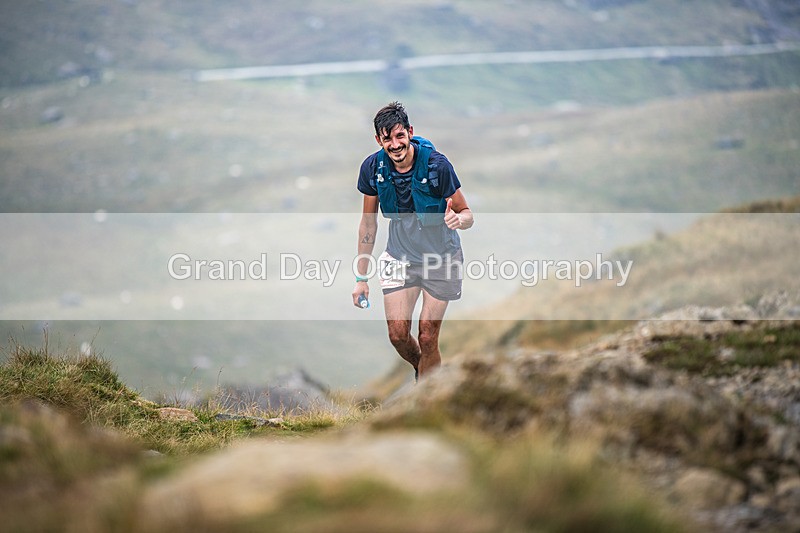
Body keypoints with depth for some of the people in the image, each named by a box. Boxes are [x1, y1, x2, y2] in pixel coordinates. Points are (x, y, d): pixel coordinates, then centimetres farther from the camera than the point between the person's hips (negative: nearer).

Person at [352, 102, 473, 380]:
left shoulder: (436, 164, -21)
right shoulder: (372, 168, -11)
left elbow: (466, 213, -12)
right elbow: (368, 222, 1)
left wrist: (458, 219, -38)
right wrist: (361, 278, 3)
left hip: (441, 257, -3)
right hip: (399, 256, 3)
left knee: (427, 339, -5)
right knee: (398, 335, -4)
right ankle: (421, 369, 29)